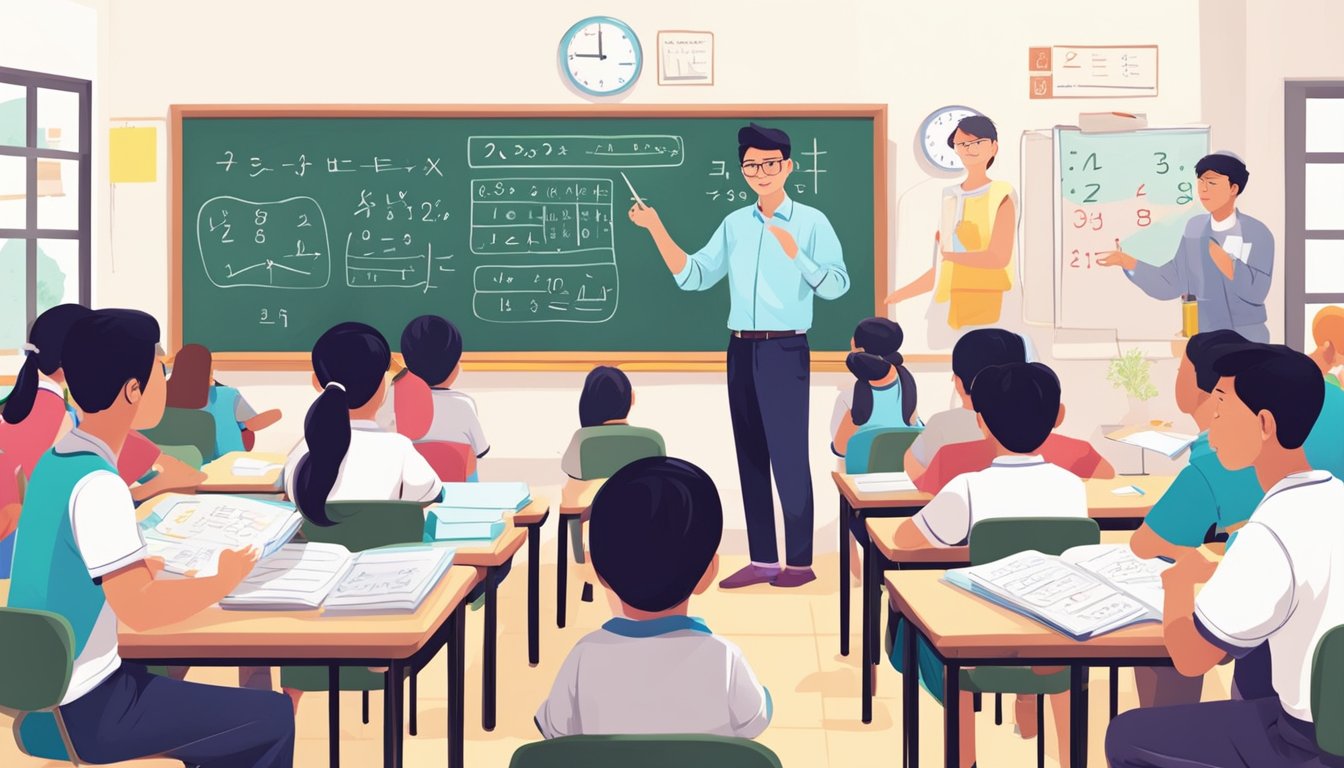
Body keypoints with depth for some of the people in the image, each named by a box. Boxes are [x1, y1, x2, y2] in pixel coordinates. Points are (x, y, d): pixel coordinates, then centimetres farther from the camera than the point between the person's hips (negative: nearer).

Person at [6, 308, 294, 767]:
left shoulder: (54, 462, 4)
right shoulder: (97, 485, -23)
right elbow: (140, 610, -26)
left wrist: (152, 565, 13)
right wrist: (225, 580, -12)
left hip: (41, 696, 9)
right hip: (79, 712, -9)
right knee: (272, 719, -2)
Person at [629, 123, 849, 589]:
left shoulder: (811, 221, -3)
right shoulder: (734, 224, 11)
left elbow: (837, 285, -10)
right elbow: (693, 277, 8)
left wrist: (796, 255, -24)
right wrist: (656, 229, 0)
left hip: (785, 350, -5)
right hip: (741, 350, 6)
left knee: (788, 455, -5)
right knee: (751, 455, 8)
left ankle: (800, 561, 5)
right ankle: (762, 560, 15)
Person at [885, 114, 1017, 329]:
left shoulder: (1001, 196, -3)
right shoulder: (950, 198, 13)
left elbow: (999, 257, -17)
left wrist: (947, 253, -5)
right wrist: (895, 297, 11)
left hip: (993, 309, -5)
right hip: (955, 309, 5)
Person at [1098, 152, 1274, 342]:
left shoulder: (1258, 234, -9)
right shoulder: (1194, 229, 3)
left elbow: (1256, 291, -19)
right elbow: (1170, 284, 0)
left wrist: (1220, 256, -26)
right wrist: (1126, 261, -10)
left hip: (1247, 341, -3)